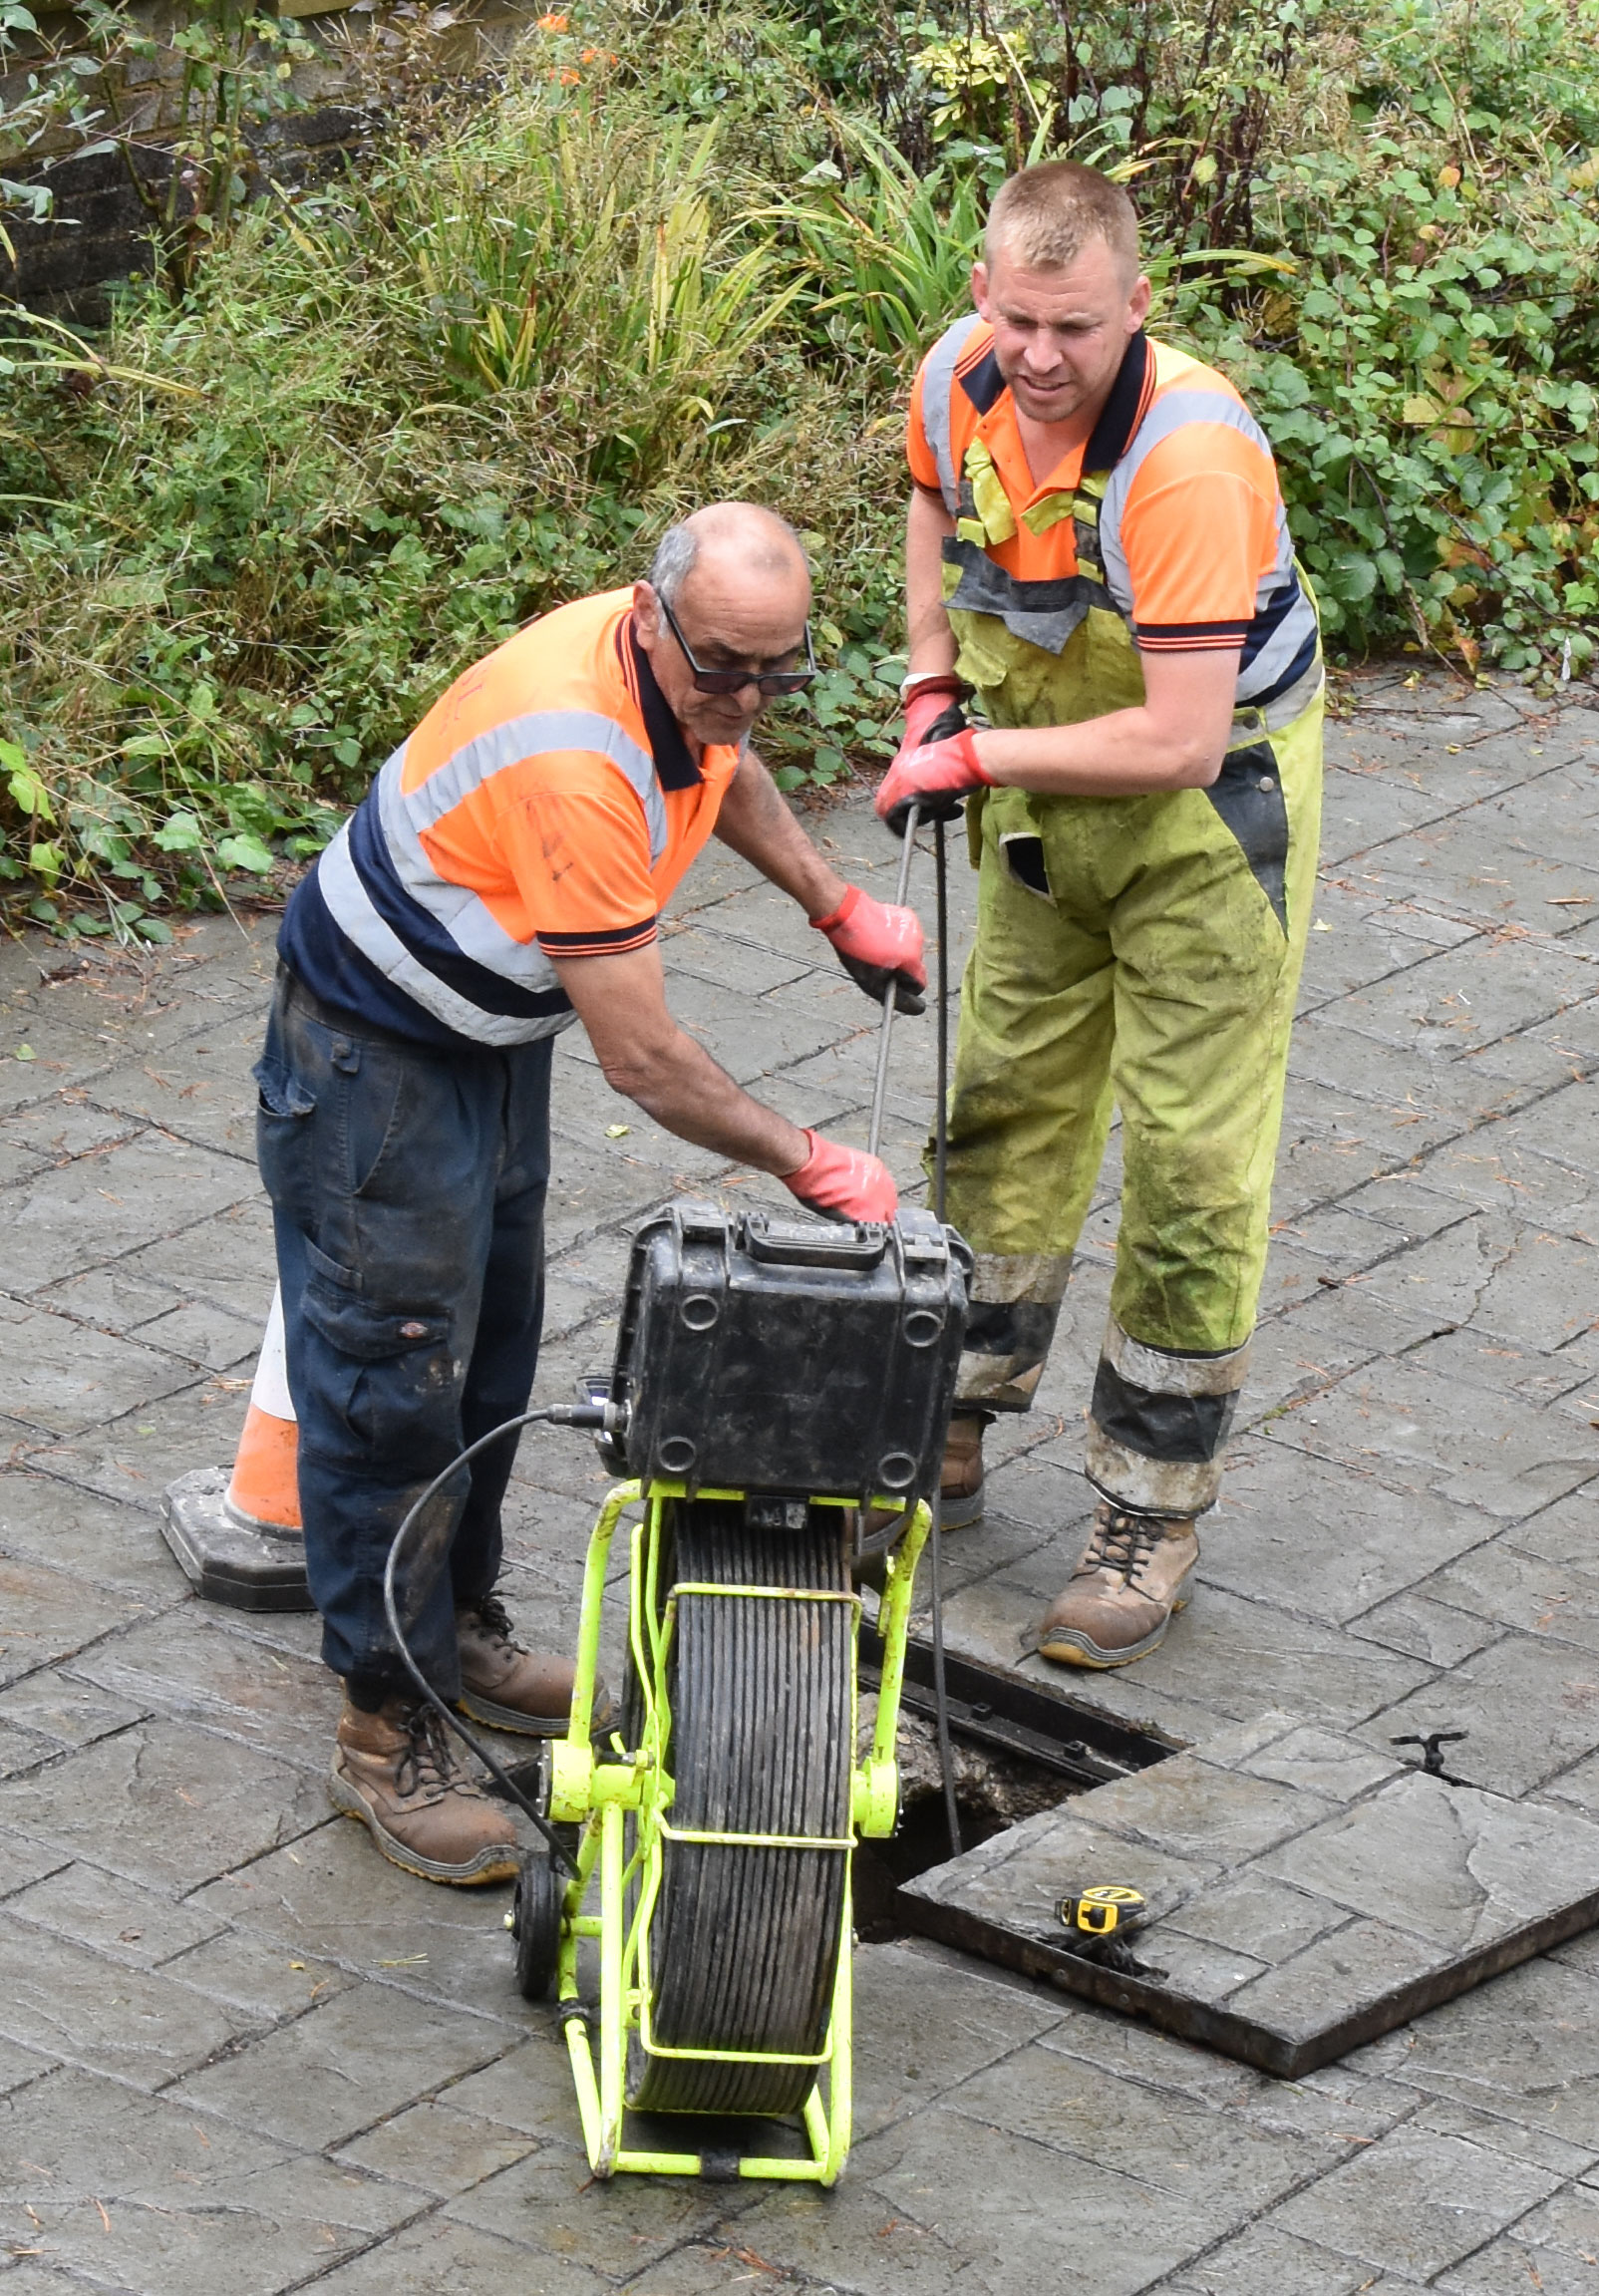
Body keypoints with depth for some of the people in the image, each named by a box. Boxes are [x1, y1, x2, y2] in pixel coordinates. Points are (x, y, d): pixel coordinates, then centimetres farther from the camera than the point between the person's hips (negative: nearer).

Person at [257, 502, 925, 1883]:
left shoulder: (686, 681, -10)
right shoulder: (576, 768, -38)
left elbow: (726, 771, 20)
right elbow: (645, 1063, -33)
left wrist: (842, 910, 18)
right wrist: (807, 1163, -24)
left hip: (496, 1034, 10)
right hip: (376, 1056, -10)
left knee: (492, 1346, 20)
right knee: (393, 1380, -6)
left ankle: (458, 1630, 37)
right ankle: (386, 1735, 1)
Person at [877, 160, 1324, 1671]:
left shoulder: (1188, 454, -35)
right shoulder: (958, 377, -13)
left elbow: (1176, 743, -36)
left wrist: (978, 755, -26)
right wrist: (933, 682, 3)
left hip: (1206, 806, -7)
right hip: (1045, 792, 7)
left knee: (1192, 1163, -3)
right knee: (1004, 1105, 18)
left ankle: (1151, 1519, 6)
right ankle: (950, 1433, 34)